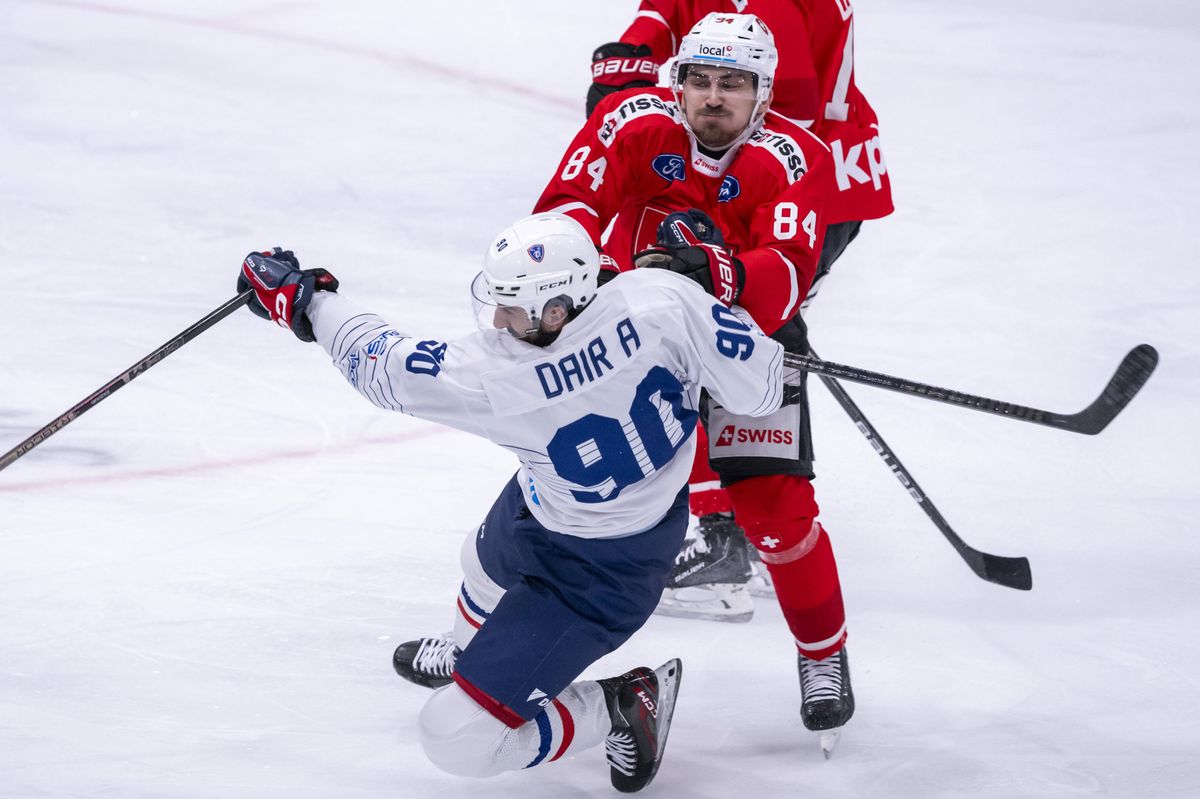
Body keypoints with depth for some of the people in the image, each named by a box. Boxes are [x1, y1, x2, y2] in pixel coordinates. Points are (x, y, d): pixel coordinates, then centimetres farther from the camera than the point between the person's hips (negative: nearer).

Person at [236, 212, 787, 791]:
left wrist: (304, 299, -8)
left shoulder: (502, 380, -38)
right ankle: (478, 662, 71)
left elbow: (380, 366, -24)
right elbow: (758, 385, -21)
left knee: (456, 738, -4)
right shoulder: (664, 299, -31)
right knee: (487, 565, 38)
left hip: (602, 572, -8)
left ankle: (619, 710, 10)